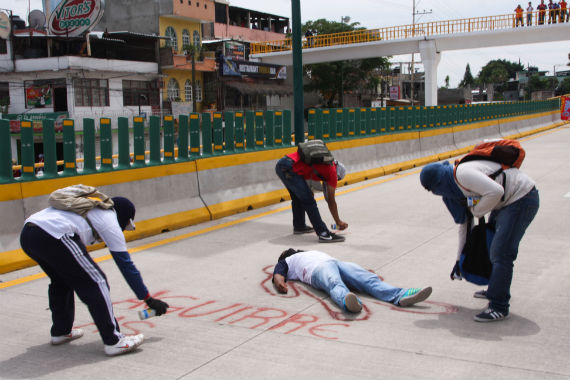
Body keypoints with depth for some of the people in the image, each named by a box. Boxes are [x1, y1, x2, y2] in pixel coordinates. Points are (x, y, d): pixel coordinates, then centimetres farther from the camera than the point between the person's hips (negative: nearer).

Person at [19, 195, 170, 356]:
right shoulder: (109, 221, 9)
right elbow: (125, 264, 9)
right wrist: (149, 299, 15)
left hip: (26, 234, 9)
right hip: (52, 237, -9)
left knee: (62, 280, 29)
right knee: (95, 282, 0)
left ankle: (60, 331, 41)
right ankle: (113, 341, 0)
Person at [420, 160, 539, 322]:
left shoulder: (463, 174, -23)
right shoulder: (454, 187, 8)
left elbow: (495, 191, -32)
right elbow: (464, 223, 16)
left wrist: (475, 211, -15)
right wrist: (459, 260, 20)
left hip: (522, 198, -11)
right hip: (506, 202, 11)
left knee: (501, 253, -13)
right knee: (492, 245, 22)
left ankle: (499, 308, -7)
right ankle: (496, 289, 41)